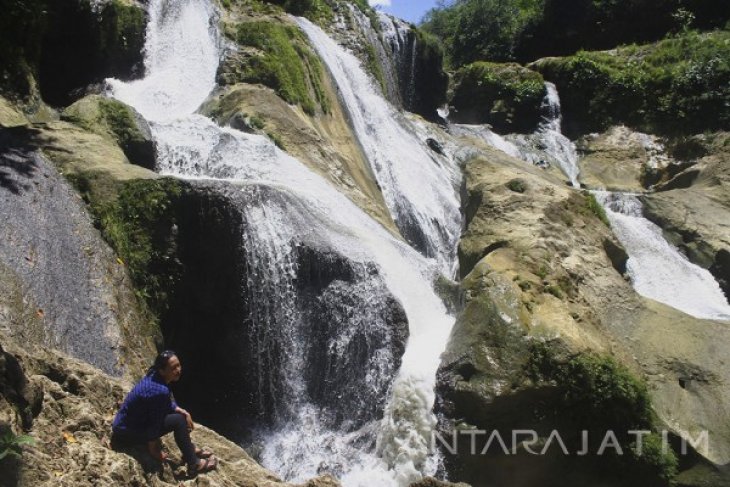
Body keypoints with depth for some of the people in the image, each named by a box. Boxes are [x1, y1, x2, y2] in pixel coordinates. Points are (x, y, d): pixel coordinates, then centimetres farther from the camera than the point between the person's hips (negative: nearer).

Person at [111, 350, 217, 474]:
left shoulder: (155, 376, -6)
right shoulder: (159, 391, -32)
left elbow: (169, 404, 11)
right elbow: (155, 424, -22)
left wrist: (184, 412, -1)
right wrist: (154, 450, -10)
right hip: (126, 433, -9)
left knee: (179, 413, 11)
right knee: (178, 420, -16)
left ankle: (190, 449, 23)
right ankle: (194, 464, -3)